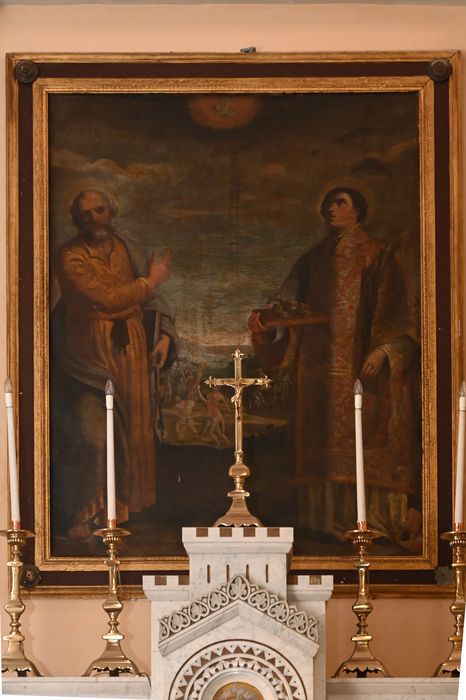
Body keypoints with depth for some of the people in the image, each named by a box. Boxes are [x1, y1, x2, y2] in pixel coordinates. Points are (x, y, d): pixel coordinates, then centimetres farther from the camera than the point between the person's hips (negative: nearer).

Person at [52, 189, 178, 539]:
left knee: (130, 428, 8)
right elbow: (106, 298, -20)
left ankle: (121, 506, 21)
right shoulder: (71, 257, -12)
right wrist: (150, 280, -10)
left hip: (130, 352, 5)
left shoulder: (127, 247, 5)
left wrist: (165, 333, -5)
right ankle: (82, 515, 4)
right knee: (89, 435, -8)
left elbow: (152, 296, 9)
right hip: (90, 351, -5)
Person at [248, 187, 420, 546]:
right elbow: (288, 302, 9)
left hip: (362, 364, -4)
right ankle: (330, 516, 4)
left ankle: (372, 517, -6)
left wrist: (382, 350, -16)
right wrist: (264, 317, -11)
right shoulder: (314, 260, 17)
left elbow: (394, 310, -3)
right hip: (321, 365, 4)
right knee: (326, 440, 1)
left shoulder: (378, 256, 3)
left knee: (366, 439, -7)